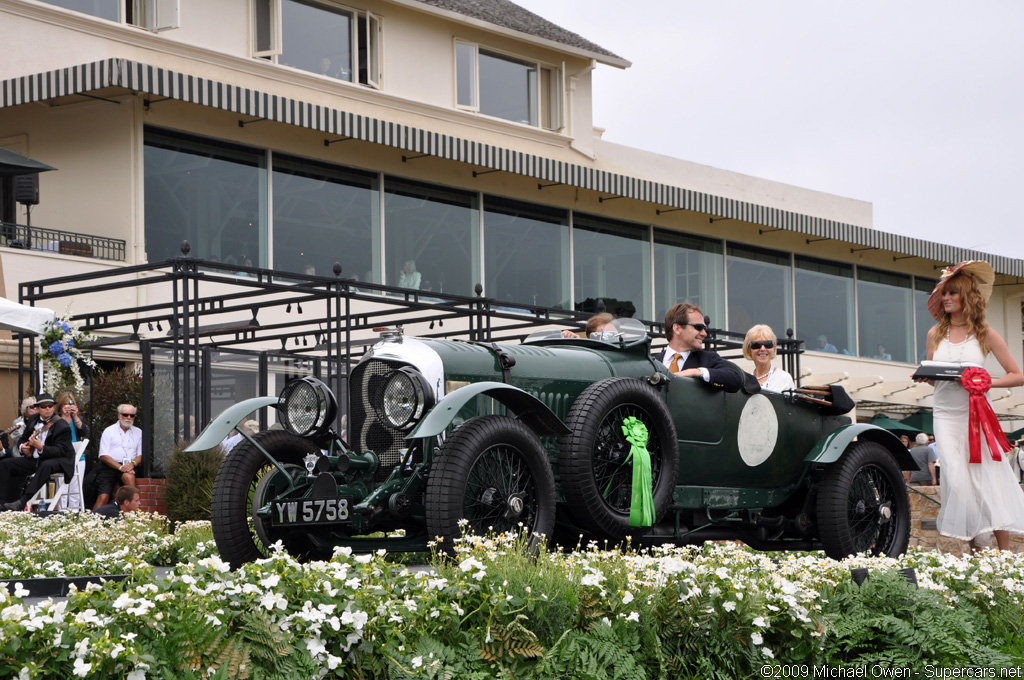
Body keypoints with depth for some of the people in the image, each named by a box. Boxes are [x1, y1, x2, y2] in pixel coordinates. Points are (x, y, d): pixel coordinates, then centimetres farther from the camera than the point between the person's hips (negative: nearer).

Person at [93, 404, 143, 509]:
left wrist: (133, 463, -10)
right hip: (108, 466, -1)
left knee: (129, 476, -34)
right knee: (103, 497, -19)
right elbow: (104, 456, -2)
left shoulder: (138, 432, 18)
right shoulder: (109, 431, 8)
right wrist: (120, 467, -15)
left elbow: (141, 455, 14)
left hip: (128, 466, 1)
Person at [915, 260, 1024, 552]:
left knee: (989, 476, -8)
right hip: (946, 416, 2)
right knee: (957, 479, -9)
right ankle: (972, 548, 4)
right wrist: (924, 376, -6)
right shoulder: (936, 334, 8)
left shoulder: (985, 334, 0)